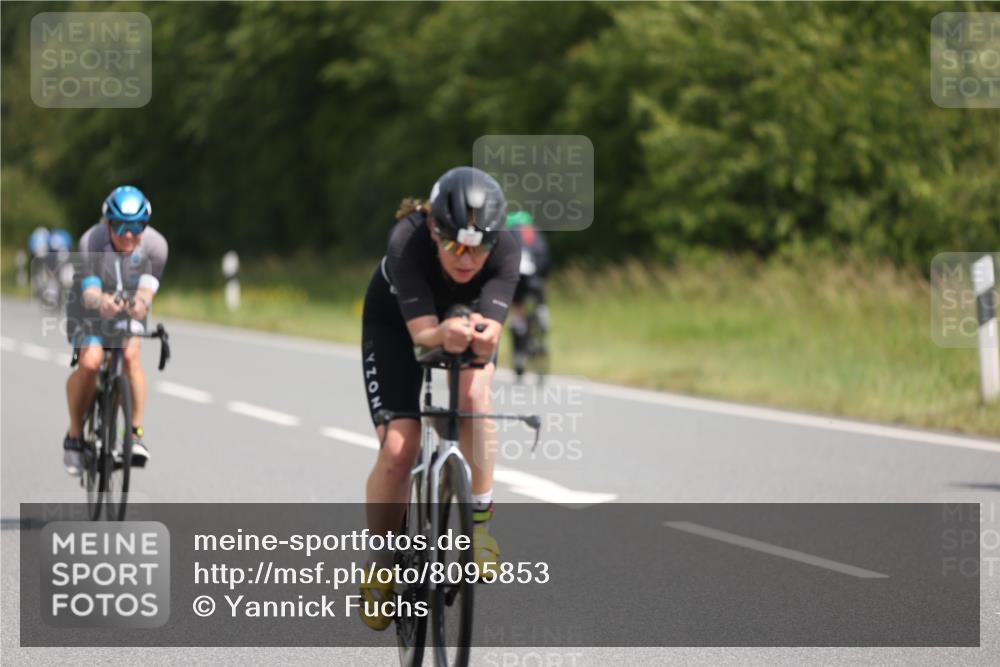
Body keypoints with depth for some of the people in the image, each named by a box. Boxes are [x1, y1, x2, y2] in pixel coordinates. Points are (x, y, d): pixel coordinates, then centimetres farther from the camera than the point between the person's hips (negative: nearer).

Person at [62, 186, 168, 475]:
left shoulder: (155, 245, -23)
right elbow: (89, 291, -34)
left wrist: (141, 303, -55)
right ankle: (75, 435, -7)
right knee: (90, 362, -26)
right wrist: (102, 302, -59)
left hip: (130, 312, 2)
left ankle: (137, 433, -19)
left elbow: (147, 288, -30)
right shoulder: (91, 242, -28)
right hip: (91, 310, -1)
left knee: (130, 354, -28)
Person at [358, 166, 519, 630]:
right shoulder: (407, 243, -38)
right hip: (396, 325, -2)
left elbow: (490, 334, -42)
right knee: (398, 447, -16)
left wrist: (483, 335, -65)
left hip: (466, 315, 2)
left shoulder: (505, 249, -33)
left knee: (473, 393, -31)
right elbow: (422, 333, -42)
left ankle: (480, 521, -12)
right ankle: (380, 565, 6)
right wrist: (445, 333, -64)